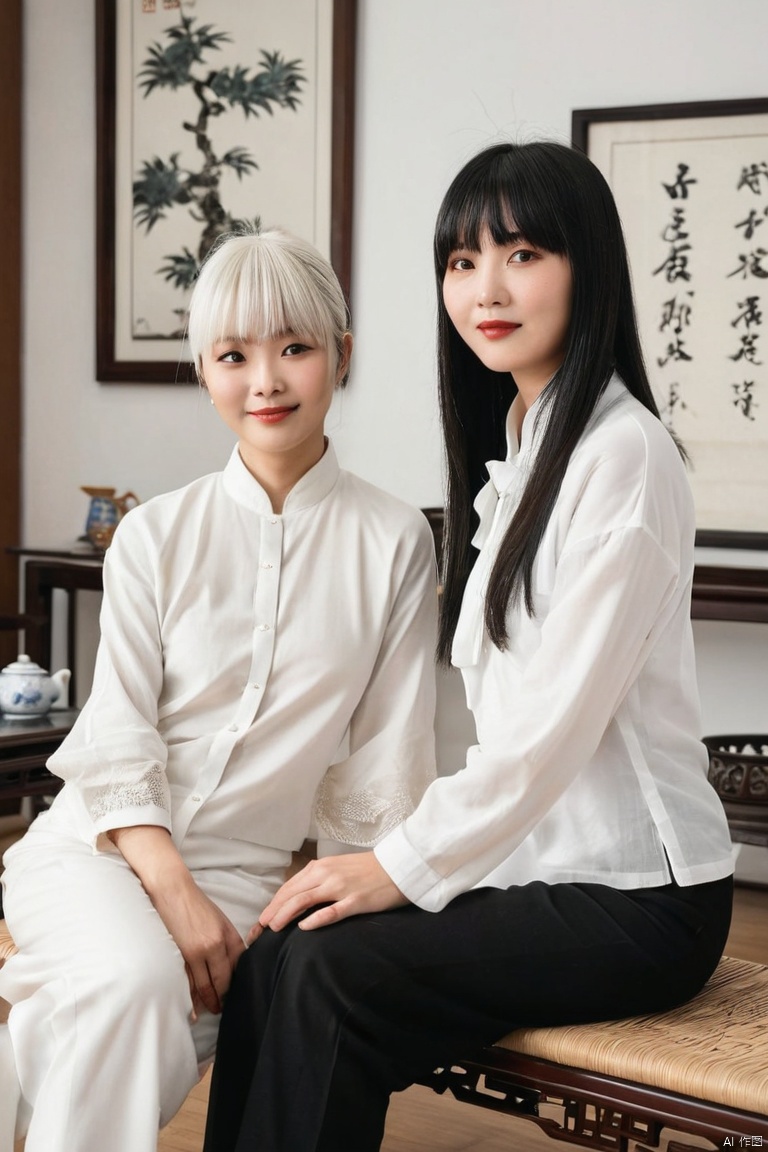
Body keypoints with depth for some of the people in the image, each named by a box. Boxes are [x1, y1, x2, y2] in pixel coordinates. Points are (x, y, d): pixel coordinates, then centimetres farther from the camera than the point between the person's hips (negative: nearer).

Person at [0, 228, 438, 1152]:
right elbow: (117, 741, -1)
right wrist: (173, 888, -15)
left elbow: (387, 763, 2)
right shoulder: (156, 536, 5)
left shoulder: (394, 544, 2)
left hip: (244, 872, 0)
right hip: (93, 845, 0)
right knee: (136, 975, -33)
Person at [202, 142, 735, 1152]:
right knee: (276, 952, -13)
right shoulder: (515, 446, 15)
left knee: (333, 976, -23)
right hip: (539, 859, 7)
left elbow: (559, 718, -17)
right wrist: (408, 851, 2)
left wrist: (406, 865, -12)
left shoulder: (622, 452, -13)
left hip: (635, 893, -7)